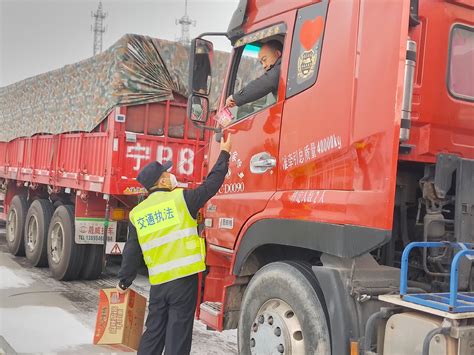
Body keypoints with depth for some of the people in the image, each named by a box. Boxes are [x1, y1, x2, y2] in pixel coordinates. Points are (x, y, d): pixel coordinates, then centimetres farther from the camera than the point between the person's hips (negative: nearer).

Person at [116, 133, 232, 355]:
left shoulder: (137, 213, 7)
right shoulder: (181, 198, -6)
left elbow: (132, 252, 9)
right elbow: (211, 185, -1)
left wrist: (124, 281, 21)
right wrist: (224, 153, 11)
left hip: (158, 283, 4)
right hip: (184, 278, -4)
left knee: (153, 333, 18)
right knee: (177, 336, 4)